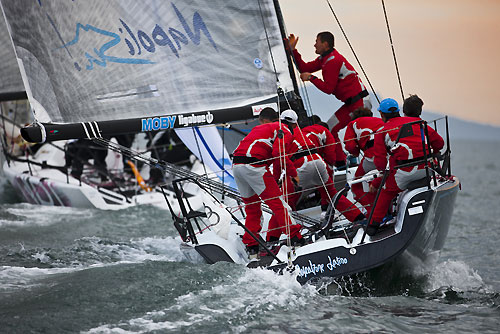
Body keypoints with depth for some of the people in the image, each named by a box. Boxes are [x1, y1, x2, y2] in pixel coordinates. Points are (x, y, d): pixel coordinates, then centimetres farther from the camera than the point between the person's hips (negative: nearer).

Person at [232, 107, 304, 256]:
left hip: (236, 165, 7)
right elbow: (279, 153, -9)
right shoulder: (284, 130, 8)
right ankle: (294, 236, -2)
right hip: (253, 165, -7)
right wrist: (293, 173, -5)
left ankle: (251, 246, 17)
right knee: (277, 202, 1)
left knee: (252, 207, 17)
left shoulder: (257, 129, 30)